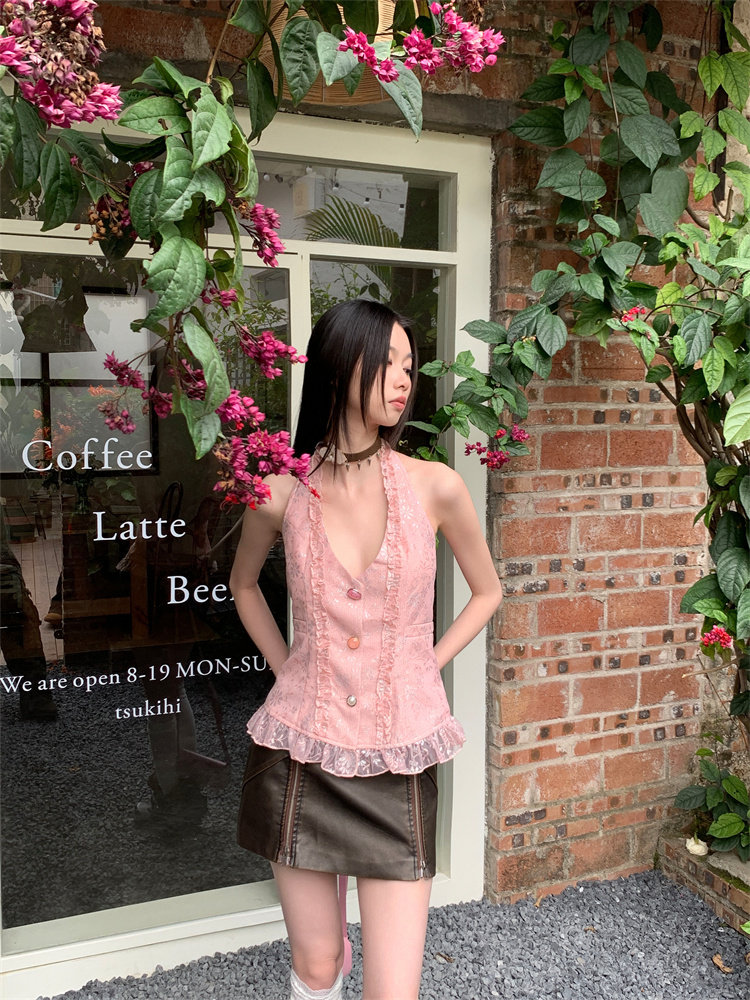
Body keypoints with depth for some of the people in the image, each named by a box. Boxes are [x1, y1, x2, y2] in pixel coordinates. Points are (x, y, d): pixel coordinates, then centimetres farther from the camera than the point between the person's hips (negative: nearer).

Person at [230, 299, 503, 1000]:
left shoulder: (434, 486, -8)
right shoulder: (282, 492, -5)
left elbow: (487, 592, 9)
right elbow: (243, 583, 16)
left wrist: (421, 670, 3)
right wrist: (285, 669, 8)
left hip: (398, 756, -1)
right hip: (301, 749, 1)